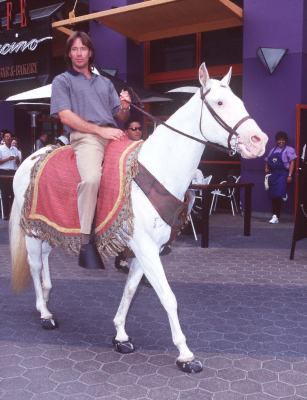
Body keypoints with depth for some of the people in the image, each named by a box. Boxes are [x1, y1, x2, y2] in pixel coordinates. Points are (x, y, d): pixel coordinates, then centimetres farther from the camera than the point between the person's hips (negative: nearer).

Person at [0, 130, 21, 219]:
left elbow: (18, 163, 15)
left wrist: (17, 160, -6)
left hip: (13, 173, 3)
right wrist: (8, 159, -16)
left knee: (13, 193, 2)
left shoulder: (15, 149, 12)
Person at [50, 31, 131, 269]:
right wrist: (100, 130, -12)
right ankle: (84, 241, -28)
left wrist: (125, 108, 0)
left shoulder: (105, 82, 28)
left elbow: (120, 119, 25)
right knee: (91, 177, -35)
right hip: (85, 136, -5)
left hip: (114, 136, 6)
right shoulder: (62, 81, 14)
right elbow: (66, 116, -2)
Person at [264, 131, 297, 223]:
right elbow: (267, 160, 26)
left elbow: (292, 163, -5)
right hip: (273, 174, 6)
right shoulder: (273, 150, 19)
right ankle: (275, 215, 14)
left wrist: (290, 175, -14)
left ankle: (276, 216, -13)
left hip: (283, 174, -6)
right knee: (273, 196, 6)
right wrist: (266, 168, 6)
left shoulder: (289, 150, 1)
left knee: (278, 195, -18)